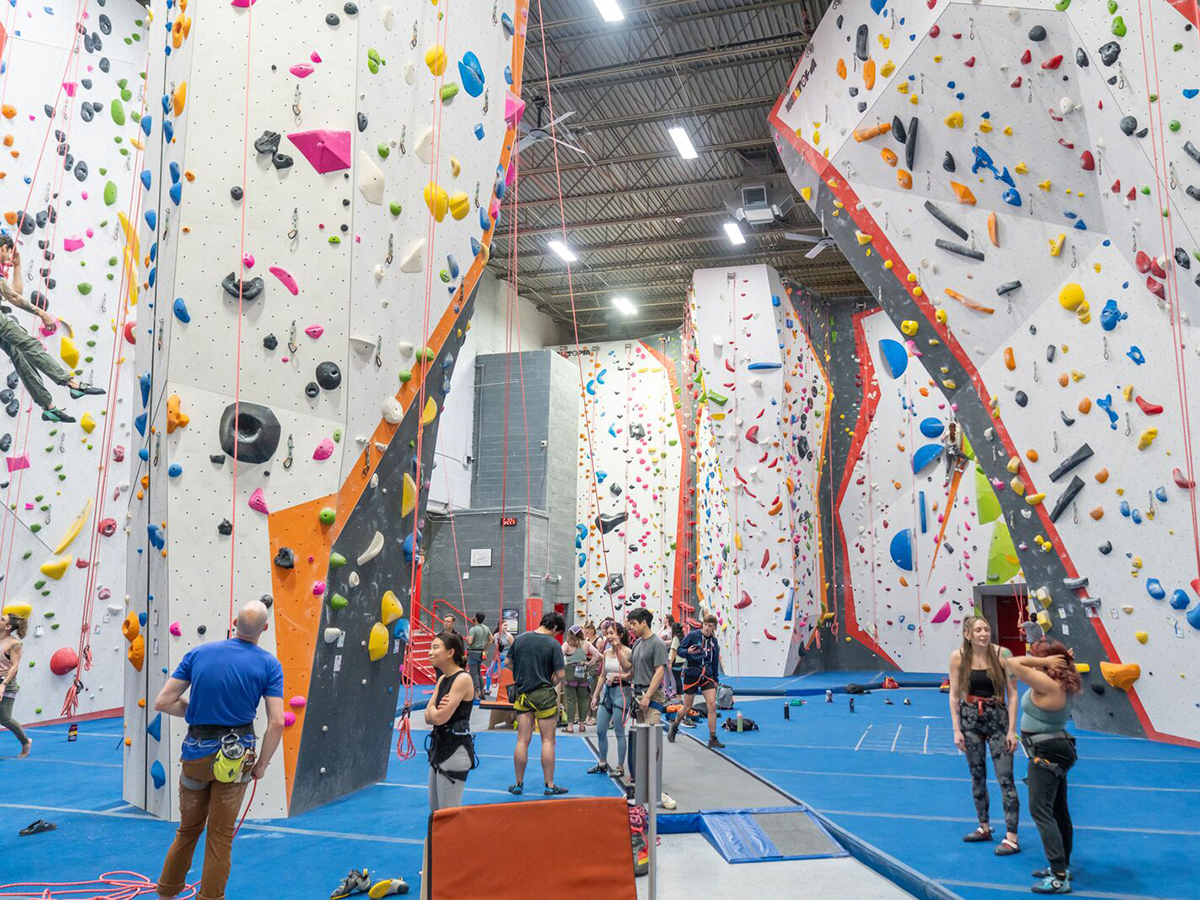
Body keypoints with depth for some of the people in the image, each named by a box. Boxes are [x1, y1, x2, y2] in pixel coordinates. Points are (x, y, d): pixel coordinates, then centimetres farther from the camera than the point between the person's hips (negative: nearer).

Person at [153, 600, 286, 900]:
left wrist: (195, 712, 12)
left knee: (188, 829, 23)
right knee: (220, 836, 11)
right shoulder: (269, 665, -9)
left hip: (196, 752, 2)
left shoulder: (197, 653, -3)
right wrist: (261, 765, -2)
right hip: (236, 754, -2)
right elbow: (276, 722, -14)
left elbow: (163, 702, -3)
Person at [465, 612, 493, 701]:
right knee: (479, 673, 19)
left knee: (473, 674, -3)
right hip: (481, 653, 8)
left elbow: (469, 642, -24)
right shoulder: (486, 628, 6)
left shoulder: (473, 629, -17)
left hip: (473, 652, -7)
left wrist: (467, 638, -2)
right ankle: (482, 693, 22)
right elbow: (491, 640, 12)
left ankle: (477, 694, -4)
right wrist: (485, 649, 18)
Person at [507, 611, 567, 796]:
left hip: (523, 694, 4)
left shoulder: (519, 639, 4)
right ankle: (549, 785, 9)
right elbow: (560, 673, -13)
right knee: (548, 741, 5)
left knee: (522, 741, 9)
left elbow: (509, 663, 13)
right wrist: (550, 683, 4)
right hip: (544, 694, -4)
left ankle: (518, 784, 16)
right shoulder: (553, 644, -10)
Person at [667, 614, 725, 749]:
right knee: (687, 708, 7)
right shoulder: (693, 635, -10)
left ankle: (712, 739, -3)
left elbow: (715, 661, 14)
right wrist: (687, 651, -26)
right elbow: (679, 649, -5)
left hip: (707, 676, 3)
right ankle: (674, 726, 37)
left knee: (712, 705, -11)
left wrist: (716, 679, 16)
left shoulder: (714, 641, 4)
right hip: (691, 675, -3)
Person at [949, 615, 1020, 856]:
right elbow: (954, 695, -1)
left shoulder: (1001, 654, -12)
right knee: (977, 776, 14)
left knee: (1005, 779, -4)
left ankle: (1011, 837, 1)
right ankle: (984, 827, 30)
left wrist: (1012, 730, -10)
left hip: (997, 718, -3)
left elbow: (1012, 693, -8)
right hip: (970, 719, 3)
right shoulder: (958, 657, -7)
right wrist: (957, 730, -4)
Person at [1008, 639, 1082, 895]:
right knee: (1058, 810, 19)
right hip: (1056, 751, 10)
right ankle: (1062, 866, 31)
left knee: (1040, 811, -7)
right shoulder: (1064, 684, 4)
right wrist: (1064, 659, 7)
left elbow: (1013, 663, -28)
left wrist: (1044, 661, -21)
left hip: (1045, 754, -10)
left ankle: (1059, 878, -8)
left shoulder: (1046, 684, -25)